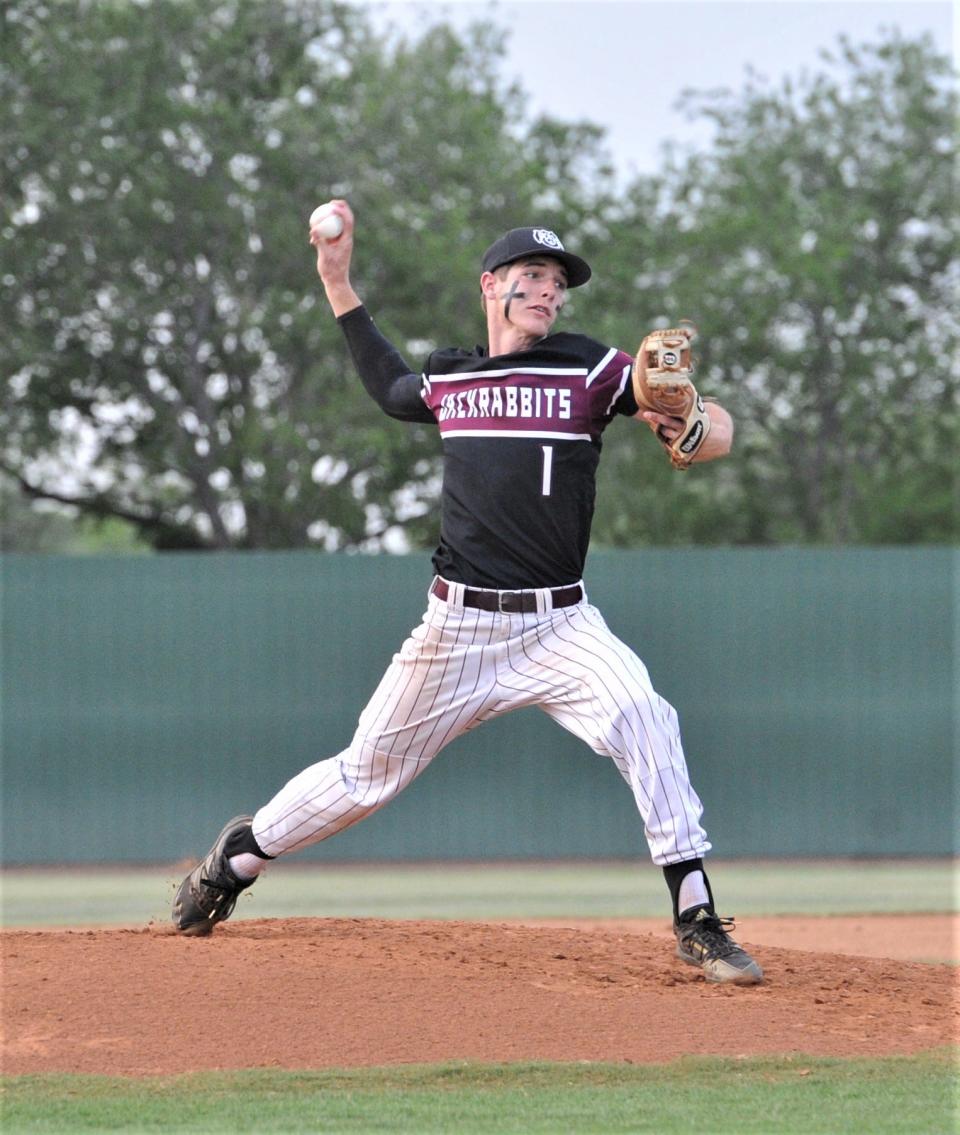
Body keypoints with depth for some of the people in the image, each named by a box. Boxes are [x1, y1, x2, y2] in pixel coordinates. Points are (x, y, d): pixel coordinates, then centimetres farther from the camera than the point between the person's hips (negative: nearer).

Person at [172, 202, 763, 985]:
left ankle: (697, 921, -25)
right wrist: (338, 283, 27)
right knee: (369, 774, 9)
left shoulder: (589, 368, -2)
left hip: (559, 625, -2)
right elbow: (390, 388, 32)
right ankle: (241, 854, 35)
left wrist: (684, 426, -31)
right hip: (458, 627, 2)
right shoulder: (448, 378, 8)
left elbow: (716, 429, -7)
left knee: (642, 718, -28)